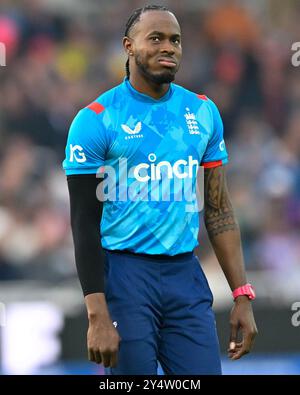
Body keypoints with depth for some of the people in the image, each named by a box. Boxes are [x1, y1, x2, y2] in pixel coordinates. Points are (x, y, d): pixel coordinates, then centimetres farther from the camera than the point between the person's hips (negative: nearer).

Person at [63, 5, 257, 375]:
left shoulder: (202, 112, 10)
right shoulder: (97, 119, -5)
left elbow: (218, 210, 14)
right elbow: (85, 223, -7)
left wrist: (242, 295, 6)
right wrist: (98, 317, -15)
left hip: (186, 275, 4)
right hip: (124, 273, -4)